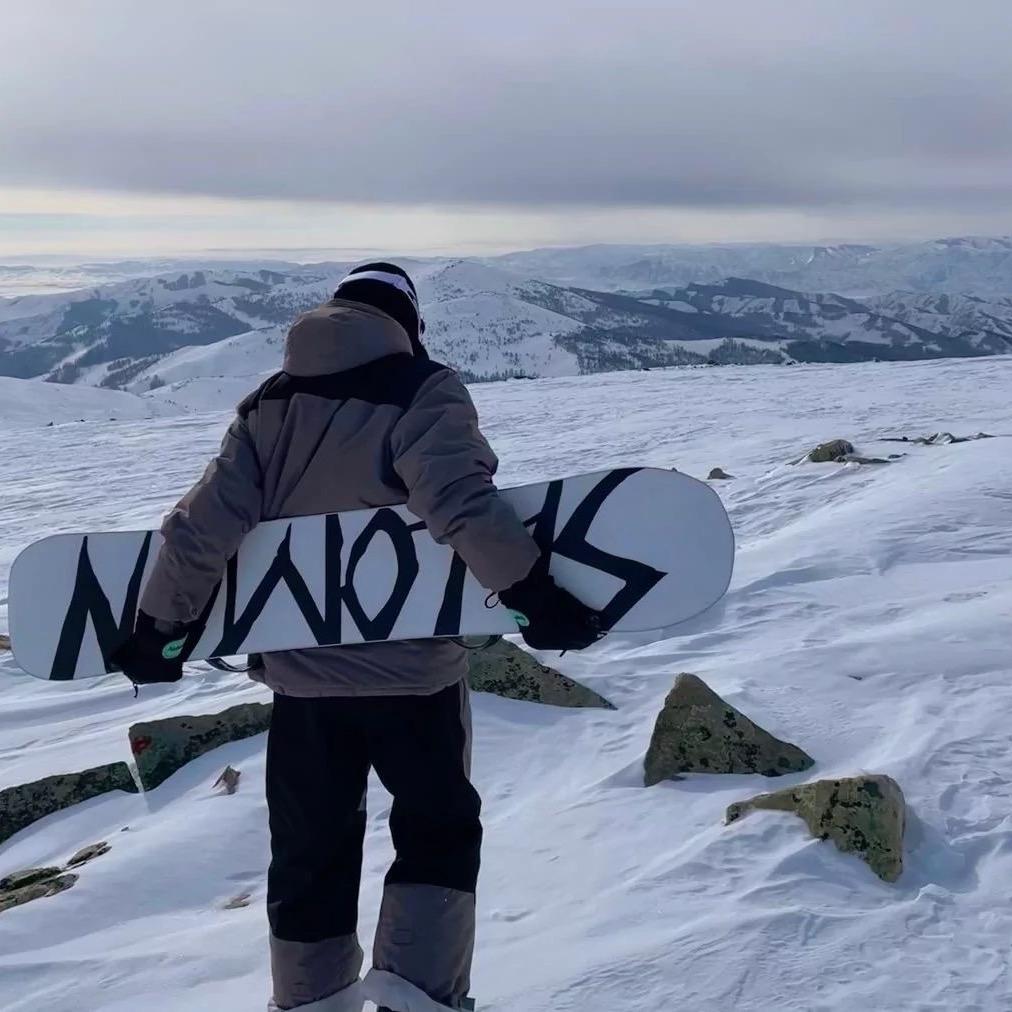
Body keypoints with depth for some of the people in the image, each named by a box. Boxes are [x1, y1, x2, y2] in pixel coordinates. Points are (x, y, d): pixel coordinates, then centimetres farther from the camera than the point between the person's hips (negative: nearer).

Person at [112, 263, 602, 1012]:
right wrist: (533, 591, -24)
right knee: (439, 826, 16)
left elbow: (204, 525, -1)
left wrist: (159, 627, 7)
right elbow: (461, 502, -25)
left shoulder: (270, 404, 5)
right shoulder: (422, 391, -8)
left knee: (311, 848, 18)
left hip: (300, 671, 4)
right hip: (409, 669, -4)